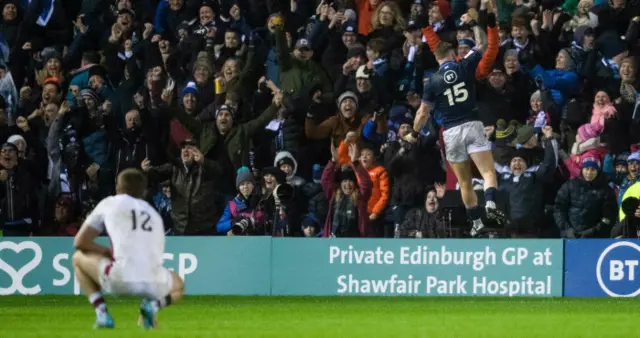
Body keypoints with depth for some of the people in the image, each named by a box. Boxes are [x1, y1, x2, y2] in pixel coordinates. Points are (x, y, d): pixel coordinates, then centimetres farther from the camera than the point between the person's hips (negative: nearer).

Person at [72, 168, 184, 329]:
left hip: (120, 281, -3)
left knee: (79, 257, 25)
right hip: (154, 285, 3)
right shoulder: (154, 214, 29)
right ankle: (153, 305, 2)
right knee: (178, 286, 38)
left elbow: (80, 241, 16)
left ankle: (101, 312, 6)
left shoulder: (109, 204, 18)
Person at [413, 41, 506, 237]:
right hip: (472, 125, -1)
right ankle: (490, 204, -34)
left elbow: (422, 114, 9)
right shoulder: (465, 67, 1)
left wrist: (415, 134, 24)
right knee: (488, 172, -8)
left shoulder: (433, 81, 4)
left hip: (451, 132, 1)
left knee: (465, 182, 10)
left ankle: (477, 222, 14)